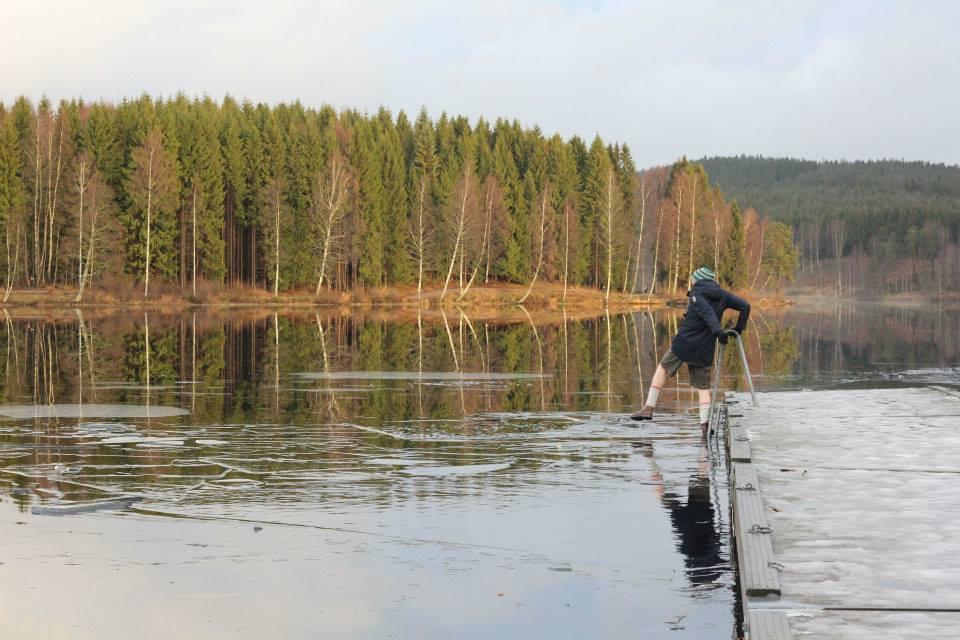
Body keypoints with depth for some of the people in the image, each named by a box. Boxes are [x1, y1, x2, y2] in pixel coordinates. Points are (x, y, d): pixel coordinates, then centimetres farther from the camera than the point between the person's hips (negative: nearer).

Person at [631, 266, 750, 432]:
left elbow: (707, 312, -23)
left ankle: (649, 408, 14)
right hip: (705, 350, 4)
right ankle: (704, 422, -8)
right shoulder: (721, 296, 8)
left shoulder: (697, 293, -6)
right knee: (704, 387, 11)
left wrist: (718, 331, -35)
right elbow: (745, 306, 6)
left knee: (663, 368, 18)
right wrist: (738, 329, 11)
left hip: (684, 344, -4)